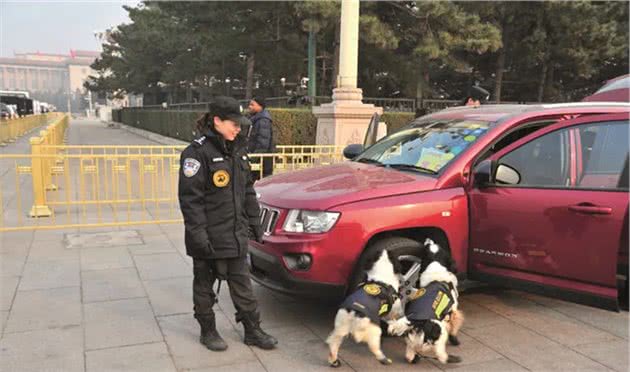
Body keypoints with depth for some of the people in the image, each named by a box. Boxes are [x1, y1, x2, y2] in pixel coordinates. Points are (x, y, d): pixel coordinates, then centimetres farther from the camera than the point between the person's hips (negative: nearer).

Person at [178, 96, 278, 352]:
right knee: (204, 285, 12)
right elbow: (190, 197, -16)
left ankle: (253, 331, 24)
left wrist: (254, 222, 14)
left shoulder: (237, 150, 9)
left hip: (236, 234, 6)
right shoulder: (197, 152, -13)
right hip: (209, 236, -6)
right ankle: (208, 332, 28)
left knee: (243, 285, 13)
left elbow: (248, 190, 16)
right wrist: (198, 233, -20)